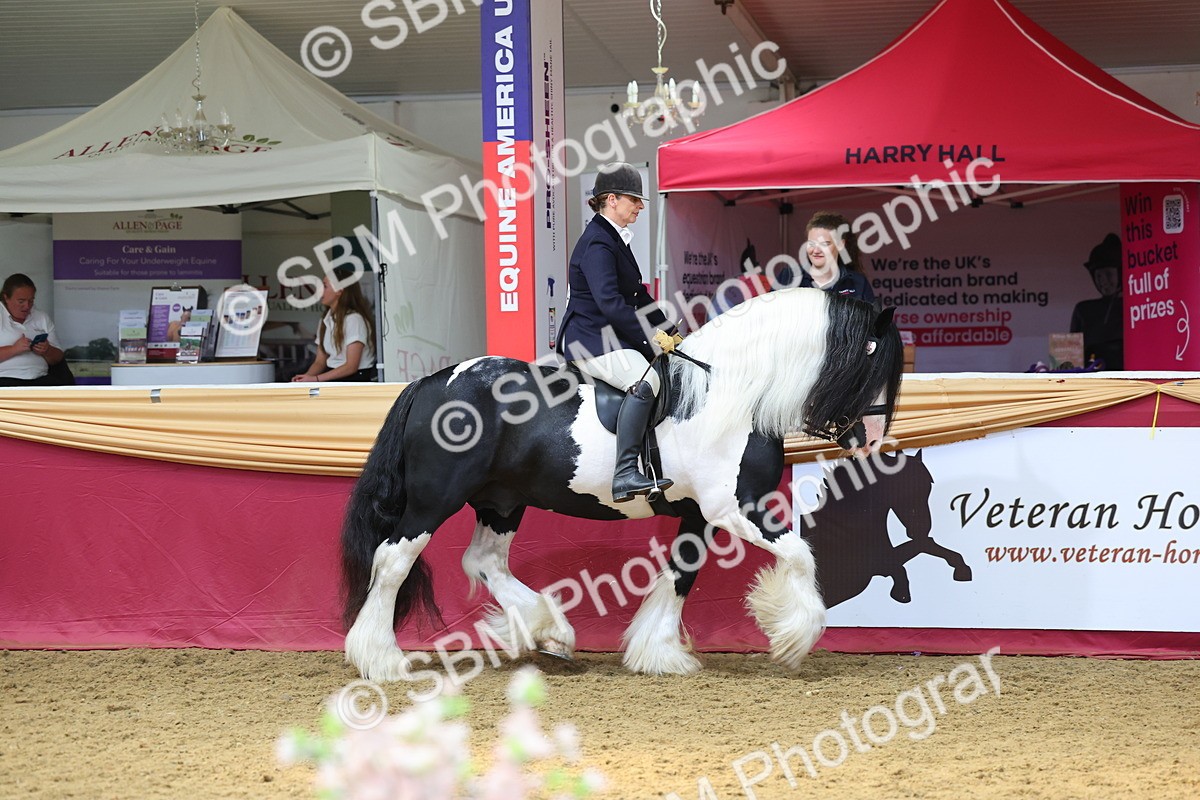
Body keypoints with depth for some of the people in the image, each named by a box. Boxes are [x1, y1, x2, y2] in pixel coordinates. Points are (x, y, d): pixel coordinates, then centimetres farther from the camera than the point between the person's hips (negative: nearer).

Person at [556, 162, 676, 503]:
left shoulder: (615, 240, 19)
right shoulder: (596, 244, -15)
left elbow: (638, 296, 26)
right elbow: (609, 302, -26)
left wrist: (667, 332, 16)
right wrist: (650, 338, -24)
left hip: (612, 337, 11)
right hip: (590, 340, -11)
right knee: (644, 380, -33)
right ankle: (625, 475, -38)